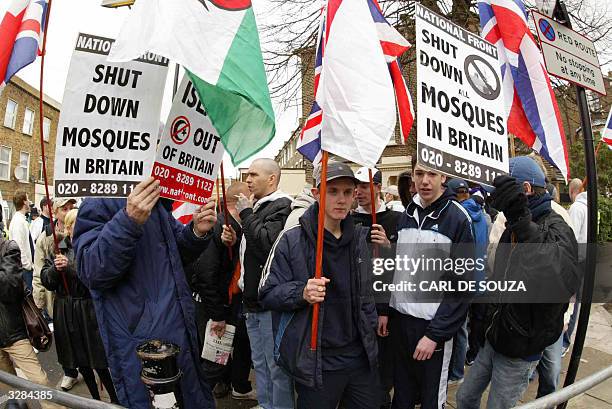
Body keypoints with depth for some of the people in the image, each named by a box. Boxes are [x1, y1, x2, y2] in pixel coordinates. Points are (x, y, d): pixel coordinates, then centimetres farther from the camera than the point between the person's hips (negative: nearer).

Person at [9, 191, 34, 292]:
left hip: (27, 266, 9)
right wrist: (27, 265, -17)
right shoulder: (19, 221, -17)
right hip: (24, 267, -9)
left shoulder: (21, 219, 12)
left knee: (27, 291, 13)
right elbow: (19, 246, -21)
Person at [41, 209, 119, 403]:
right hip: (66, 313, 4)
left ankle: (116, 400, 17)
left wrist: (69, 267, -23)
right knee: (80, 360, 16)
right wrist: (55, 268, -16)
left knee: (99, 361, -1)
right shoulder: (58, 249, 5)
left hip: (90, 311, -4)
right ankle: (95, 398, 34)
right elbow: (46, 281, 3)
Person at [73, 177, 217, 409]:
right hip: (138, 343, -7)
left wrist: (197, 232, -5)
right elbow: (92, 272, -23)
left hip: (181, 328, 7)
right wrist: (129, 221, -36)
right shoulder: (98, 205, -12)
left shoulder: (158, 203, 9)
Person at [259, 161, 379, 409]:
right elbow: (268, 293, -12)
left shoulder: (360, 237, 5)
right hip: (316, 362, -5)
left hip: (361, 355, 5)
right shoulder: (292, 240, -12)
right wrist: (302, 292, -27)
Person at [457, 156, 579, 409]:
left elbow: (560, 284, -44)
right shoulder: (515, 227, 7)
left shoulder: (556, 230, -21)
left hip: (520, 352, -8)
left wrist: (521, 219, -47)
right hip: (493, 340, 8)